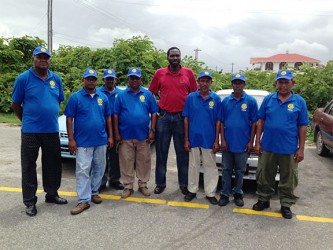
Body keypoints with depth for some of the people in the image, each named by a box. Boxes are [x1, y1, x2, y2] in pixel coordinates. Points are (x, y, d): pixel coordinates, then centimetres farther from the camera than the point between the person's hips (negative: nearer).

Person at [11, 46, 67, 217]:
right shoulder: (24, 78, -5)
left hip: (52, 130, 4)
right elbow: (15, 105, 0)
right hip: (30, 132, -4)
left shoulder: (56, 79, 6)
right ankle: (29, 201, 16)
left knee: (53, 165, 14)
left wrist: (51, 119, 11)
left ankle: (51, 194, 31)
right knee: (29, 167, 5)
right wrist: (28, 121, 4)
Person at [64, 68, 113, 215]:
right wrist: (71, 139, -10)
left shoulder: (103, 97, 7)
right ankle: (83, 200, 2)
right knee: (83, 170, -3)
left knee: (99, 168, 12)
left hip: (101, 141, 4)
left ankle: (94, 192, 28)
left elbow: (108, 117, 12)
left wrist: (110, 136, 6)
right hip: (83, 142, -4)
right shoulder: (75, 97, -3)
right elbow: (69, 119, -4)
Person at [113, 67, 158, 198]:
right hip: (125, 136, 0)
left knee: (143, 162, 8)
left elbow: (153, 113, 4)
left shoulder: (147, 94, 4)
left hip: (143, 136, 0)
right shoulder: (121, 95, 4)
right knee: (126, 162, 6)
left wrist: (152, 130, -3)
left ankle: (143, 185, 22)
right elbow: (116, 115, 4)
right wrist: (117, 133, -1)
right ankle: (128, 186, 18)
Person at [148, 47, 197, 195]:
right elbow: (152, 93, 11)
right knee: (161, 153, 8)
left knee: (183, 153, 8)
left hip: (182, 117, -1)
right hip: (163, 117, 1)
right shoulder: (159, 73, 3)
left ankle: (184, 184, 21)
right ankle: (160, 183, 20)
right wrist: (157, 109, 3)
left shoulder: (189, 73, 1)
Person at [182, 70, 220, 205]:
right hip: (193, 138, 0)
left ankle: (210, 193, 20)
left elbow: (218, 121, 1)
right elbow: (186, 119, 1)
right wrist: (186, 139, -3)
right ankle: (192, 190, 26)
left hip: (209, 139, 0)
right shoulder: (191, 97, -1)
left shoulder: (216, 99, 0)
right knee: (193, 165, 13)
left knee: (210, 166, 8)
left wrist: (216, 141, -4)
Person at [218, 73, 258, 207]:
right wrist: (222, 140, -3)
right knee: (226, 170, 9)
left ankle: (238, 194, 24)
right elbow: (221, 122, 4)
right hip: (227, 142, 2)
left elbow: (254, 122, -1)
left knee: (239, 171, 10)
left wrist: (251, 141, -6)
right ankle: (225, 194, 19)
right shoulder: (225, 101, 4)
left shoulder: (251, 101, -1)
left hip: (243, 143, -1)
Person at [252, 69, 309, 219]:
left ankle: (286, 205, 25)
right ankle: (263, 200, 29)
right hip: (267, 146, 1)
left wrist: (301, 149, -3)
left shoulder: (299, 102, 0)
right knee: (264, 176, 12)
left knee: (288, 179, 9)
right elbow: (260, 121, 5)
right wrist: (257, 142, 0)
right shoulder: (268, 99, 3)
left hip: (289, 149, -1)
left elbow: (302, 127, 0)